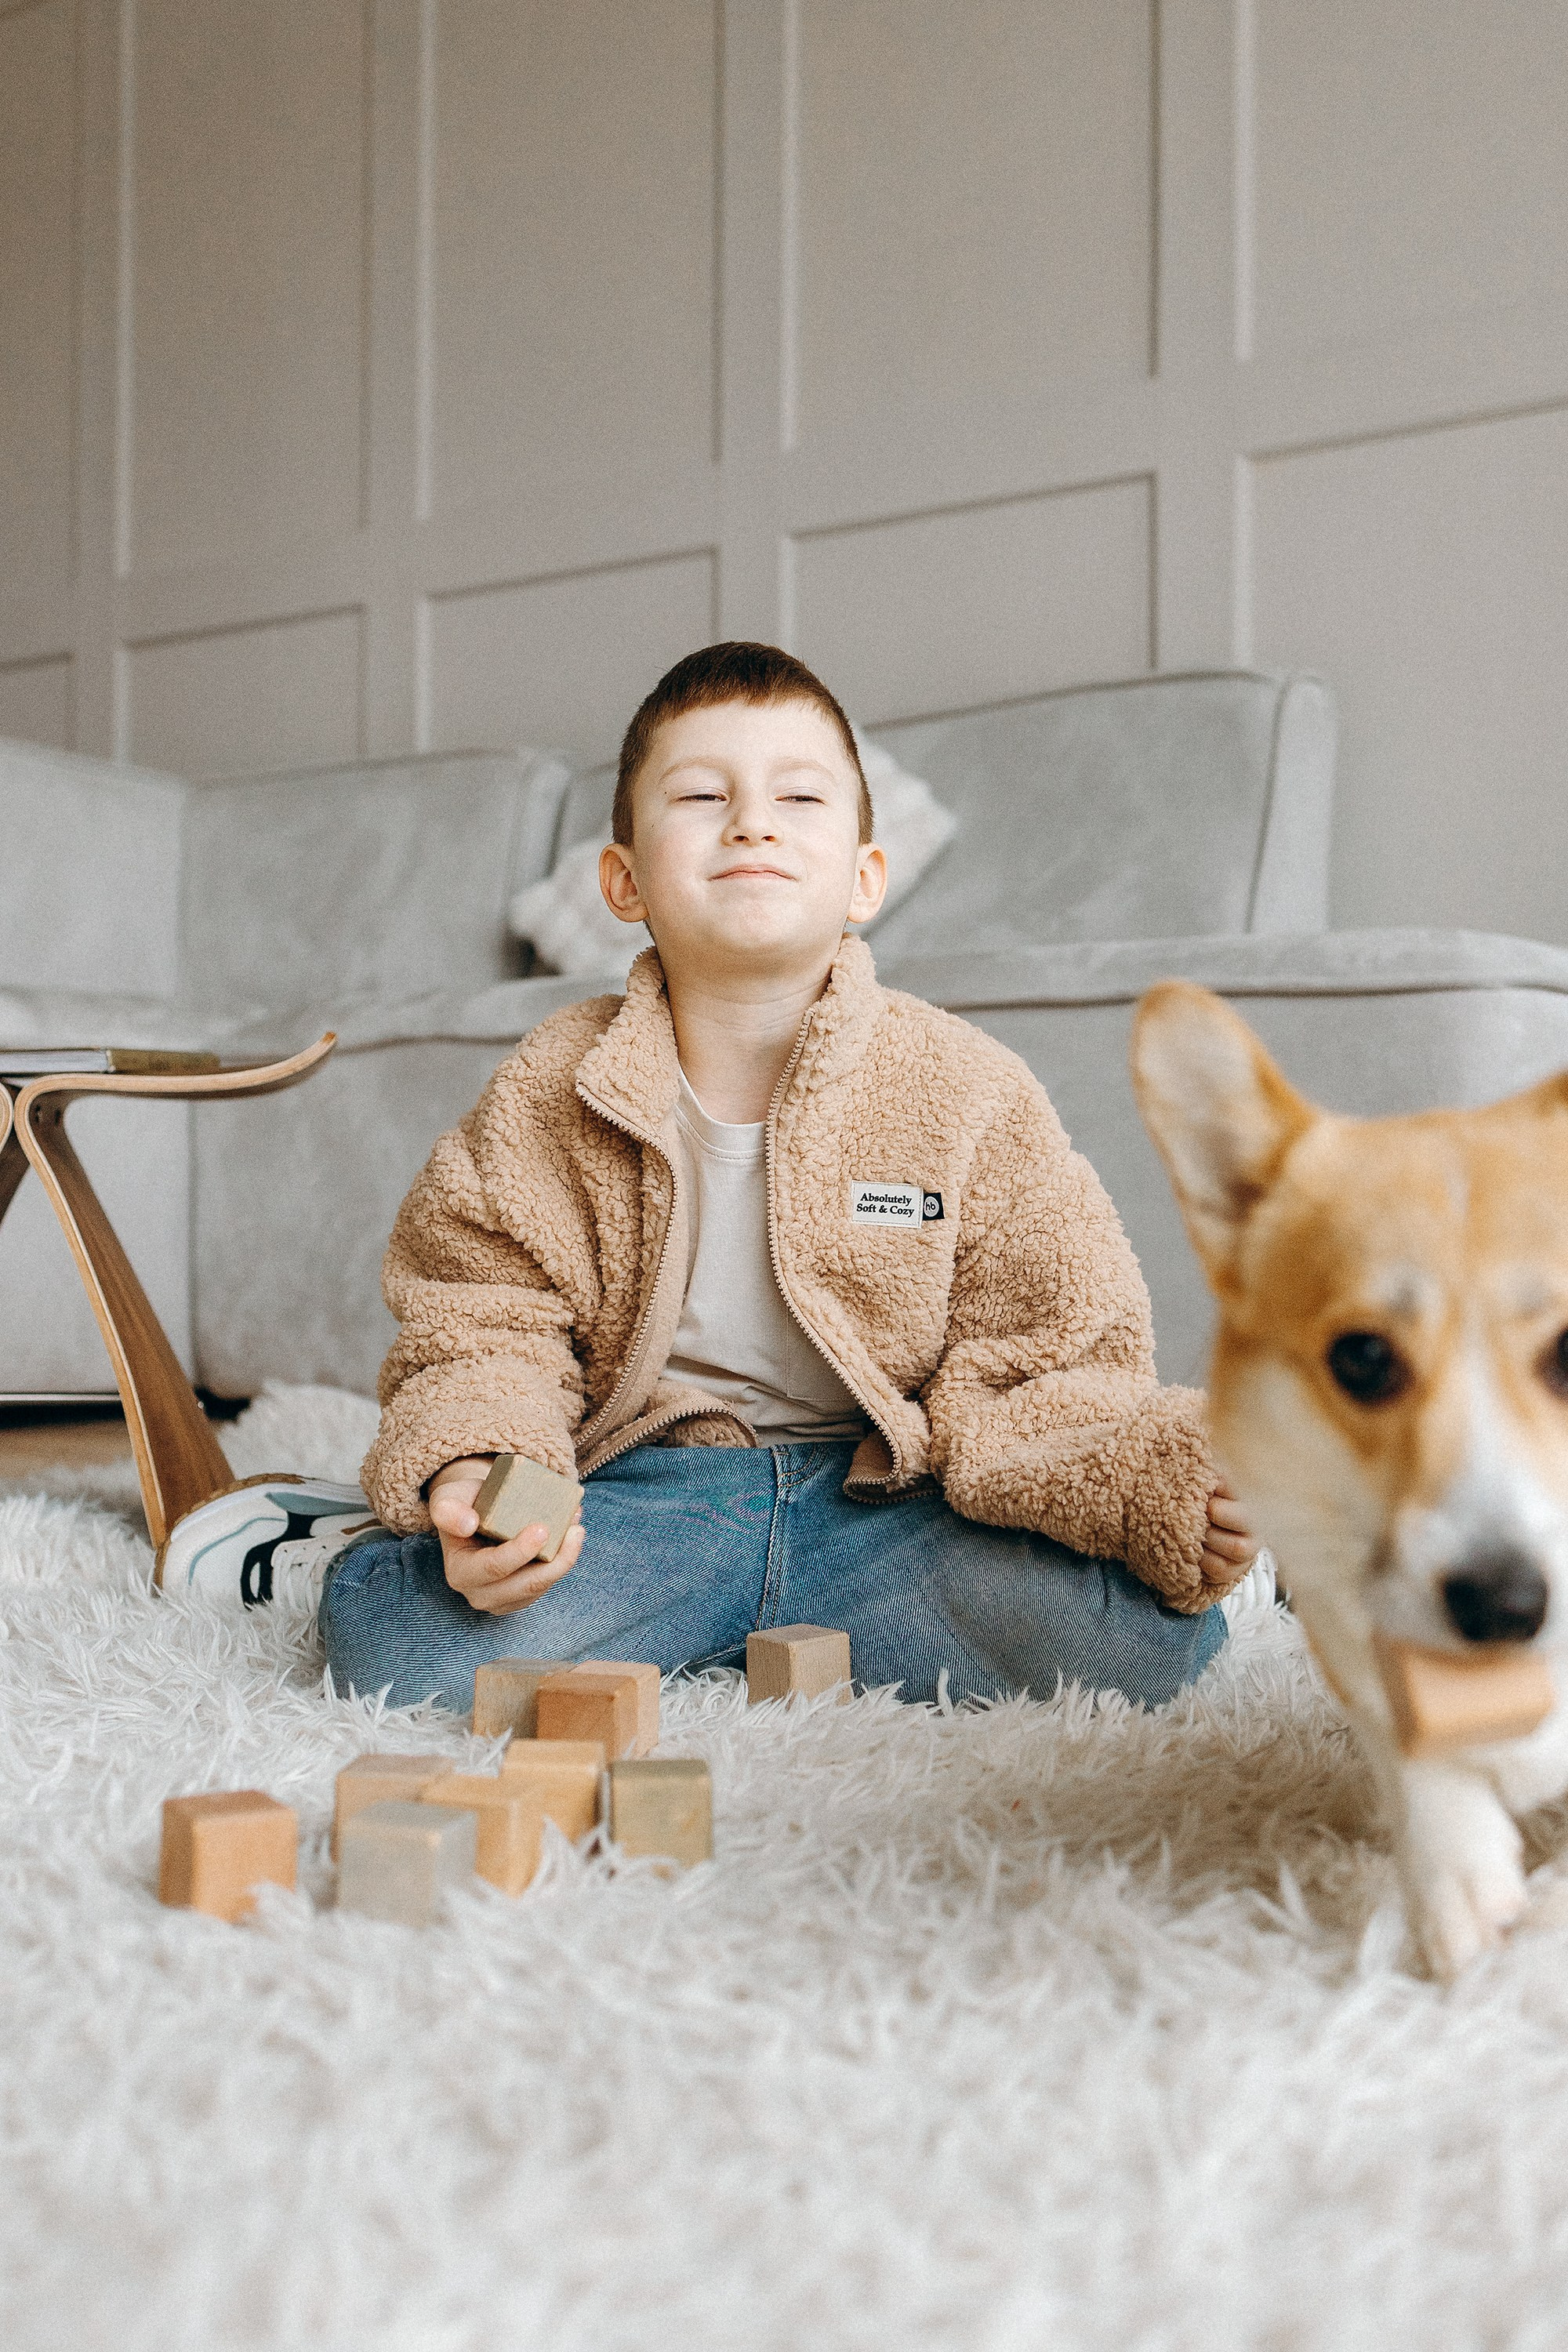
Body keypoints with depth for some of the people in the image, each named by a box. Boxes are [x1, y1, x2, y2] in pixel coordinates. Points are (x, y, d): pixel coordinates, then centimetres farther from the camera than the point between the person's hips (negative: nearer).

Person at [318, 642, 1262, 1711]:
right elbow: (483, 1328, 0)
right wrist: (469, 1476, -22)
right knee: (384, 1629, -29)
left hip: (879, 1496, 2)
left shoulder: (971, 1090, -7)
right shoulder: (549, 1094, -4)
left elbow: (1048, 1362, -4)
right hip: (645, 1489, -1)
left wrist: (1155, 1486, -25)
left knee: (1158, 1628, -24)